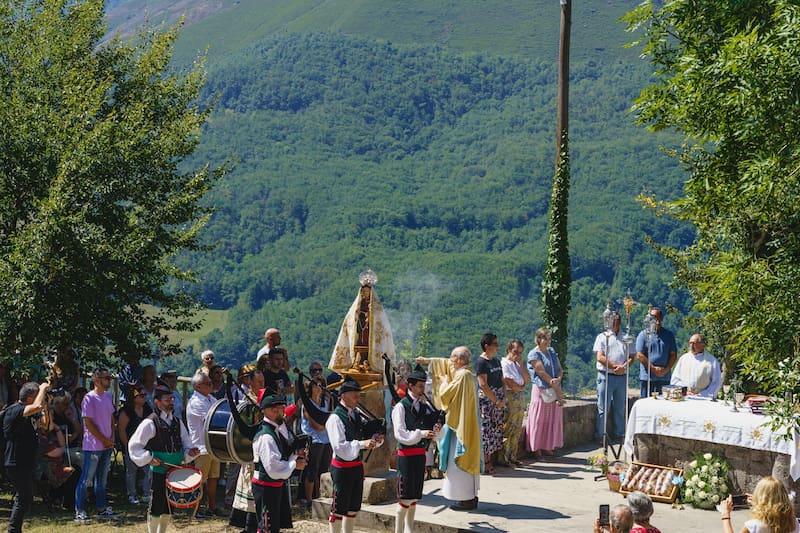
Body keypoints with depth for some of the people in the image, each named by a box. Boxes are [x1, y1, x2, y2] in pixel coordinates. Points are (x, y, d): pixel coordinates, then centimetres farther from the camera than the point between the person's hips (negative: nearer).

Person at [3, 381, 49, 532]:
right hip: (17, 464, -10)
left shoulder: (22, 411, 12)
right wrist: (43, 389, -20)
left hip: (23, 464, 10)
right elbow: (37, 406, -37)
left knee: (22, 498, 18)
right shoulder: (14, 410, -19)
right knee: (24, 499, -7)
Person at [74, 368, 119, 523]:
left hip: (107, 445, 8)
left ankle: (102, 509, 23)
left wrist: (112, 438, 3)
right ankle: (79, 512, 2)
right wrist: (104, 440, -12)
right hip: (93, 446, -8)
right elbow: (88, 423, -15)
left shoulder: (108, 397, 11)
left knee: (102, 479, 15)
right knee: (86, 479, -3)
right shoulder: (89, 398, -13)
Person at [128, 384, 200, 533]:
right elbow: (134, 445, -9)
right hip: (159, 472, -6)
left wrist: (190, 452, -4)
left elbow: (185, 443, 17)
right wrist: (148, 458, -17)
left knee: (169, 507, 14)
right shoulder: (150, 423, -9)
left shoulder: (177, 422, 10)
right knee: (156, 506, -3)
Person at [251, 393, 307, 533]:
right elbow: (273, 467, -28)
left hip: (278, 484, 10)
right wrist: (295, 464, -17)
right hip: (266, 486, -10)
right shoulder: (265, 436, -23)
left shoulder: (279, 429, 7)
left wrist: (296, 454, 0)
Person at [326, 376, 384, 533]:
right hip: (342, 468, -8)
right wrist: (361, 444, -28)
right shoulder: (335, 418, -15)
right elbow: (339, 446, -23)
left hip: (357, 465, 8)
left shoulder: (356, 415, 10)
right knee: (339, 508, 0)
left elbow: (362, 439, 17)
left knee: (353, 507, 15)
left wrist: (375, 441, -4)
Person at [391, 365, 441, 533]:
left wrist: (435, 430, -7)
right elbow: (400, 434, -17)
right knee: (405, 497, -5)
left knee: (415, 496, 12)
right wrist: (421, 433, -24)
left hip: (420, 454, 7)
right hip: (406, 454, -7)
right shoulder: (401, 407, -10)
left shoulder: (424, 406, 10)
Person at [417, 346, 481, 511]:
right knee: (468, 459, 14)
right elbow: (446, 364, 25)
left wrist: (444, 382, 2)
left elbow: (445, 394, -18)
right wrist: (427, 360, 34)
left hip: (460, 424, -10)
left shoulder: (462, 376, -19)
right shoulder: (467, 373, 10)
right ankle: (471, 496, 20)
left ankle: (466, 499, -4)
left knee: (459, 460, -5)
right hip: (468, 424, 10)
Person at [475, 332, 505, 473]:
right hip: (486, 400, -8)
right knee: (486, 430, -7)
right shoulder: (481, 362, -10)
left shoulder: (496, 361, 15)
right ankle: (484, 463, -1)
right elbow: (483, 385, -16)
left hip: (499, 401, 8)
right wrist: (496, 401, -15)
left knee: (496, 430, 8)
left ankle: (489, 460, 15)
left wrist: (503, 398, 5)